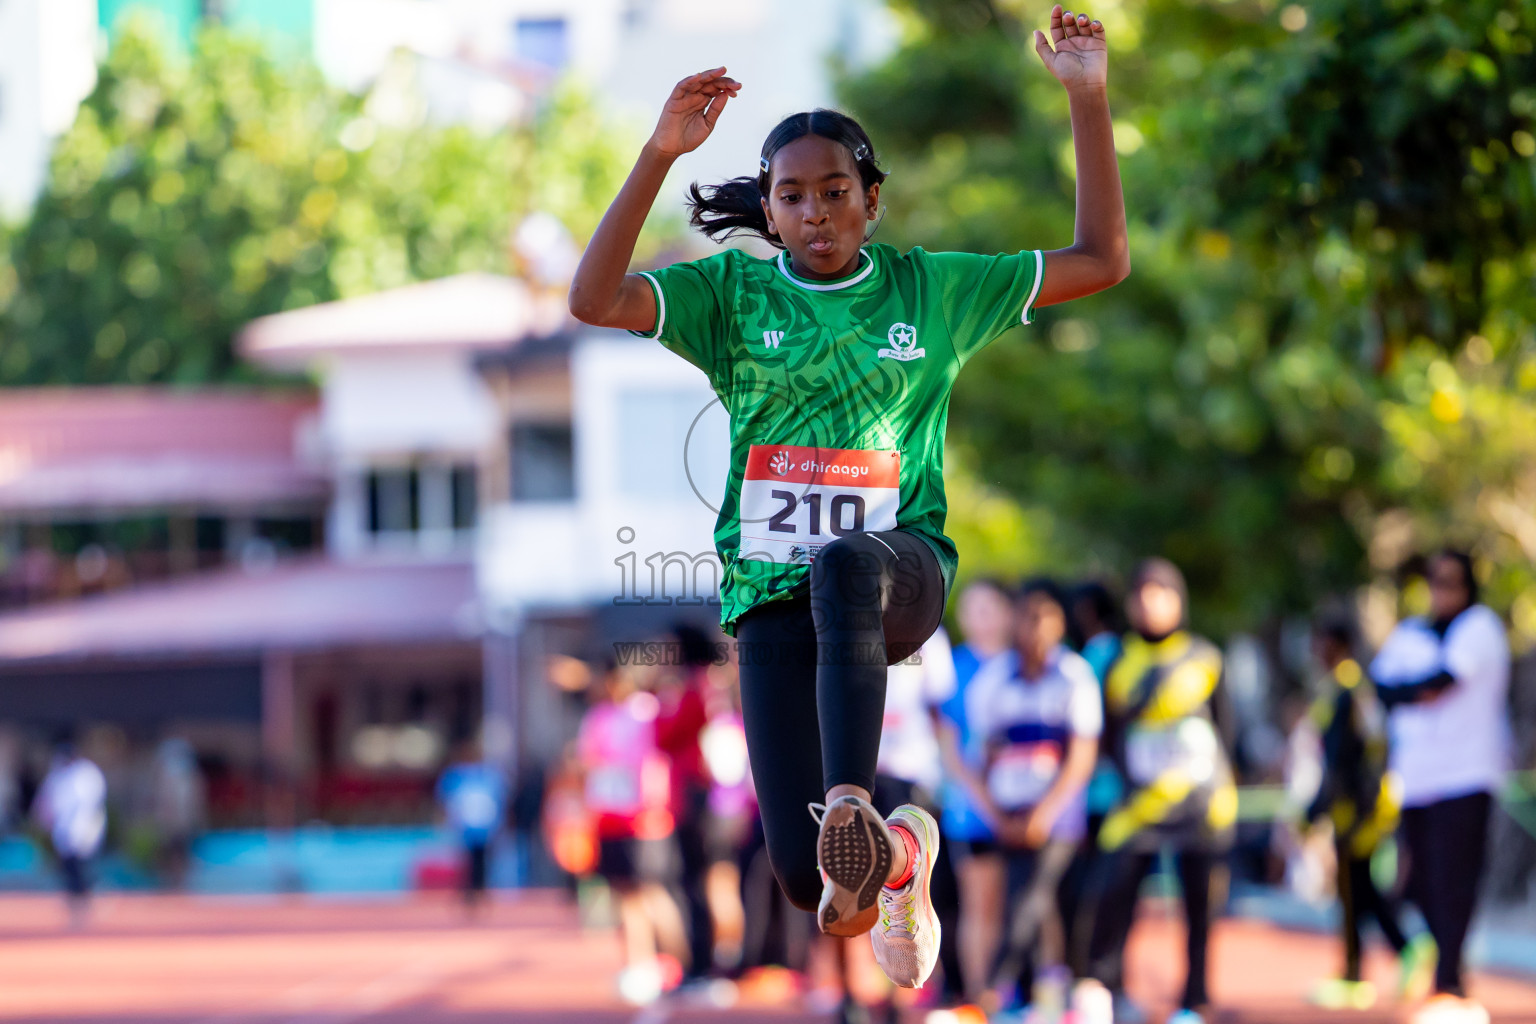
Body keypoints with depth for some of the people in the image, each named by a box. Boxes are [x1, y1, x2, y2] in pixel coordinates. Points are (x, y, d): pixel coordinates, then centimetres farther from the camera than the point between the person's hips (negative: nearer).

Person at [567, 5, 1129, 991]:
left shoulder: (929, 290, 9)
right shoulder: (733, 292, 6)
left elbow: (1100, 262, 8)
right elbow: (595, 301, -10)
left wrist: (1089, 102, -1)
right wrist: (660, 153, -19)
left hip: (903, 568, -1)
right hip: (771, 587, 1)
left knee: (844, 564, -42)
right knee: (807, 880, -11)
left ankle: (852, 809, -53)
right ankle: (896, 853, 28)